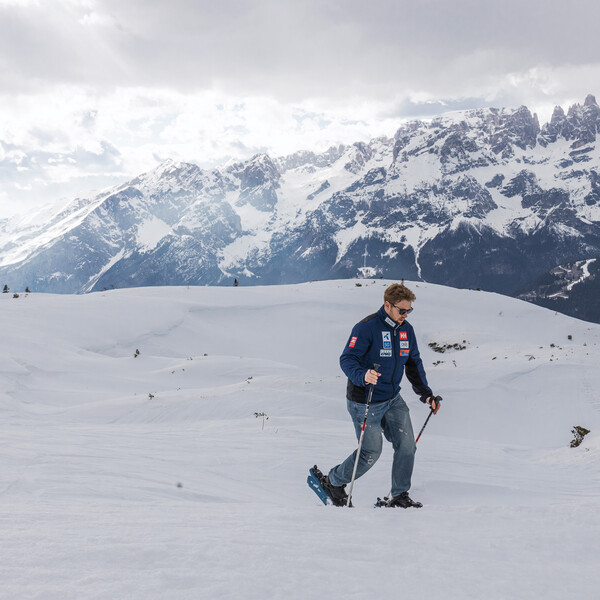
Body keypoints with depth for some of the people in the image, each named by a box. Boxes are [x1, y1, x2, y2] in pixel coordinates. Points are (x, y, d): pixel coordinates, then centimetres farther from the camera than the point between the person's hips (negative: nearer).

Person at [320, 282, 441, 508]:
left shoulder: (406, 330, 5)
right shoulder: (367, 327, -18)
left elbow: (414, 364, 16)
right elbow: (347, 359, -22)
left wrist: (426, 394, 11)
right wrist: (363, 375, -42)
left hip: (393, 400, 7)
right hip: (365, 402, -7)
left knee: (407, 445, -1)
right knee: (371, 452, 0)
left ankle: (399, 495, 15)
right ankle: (333, 482, 23)